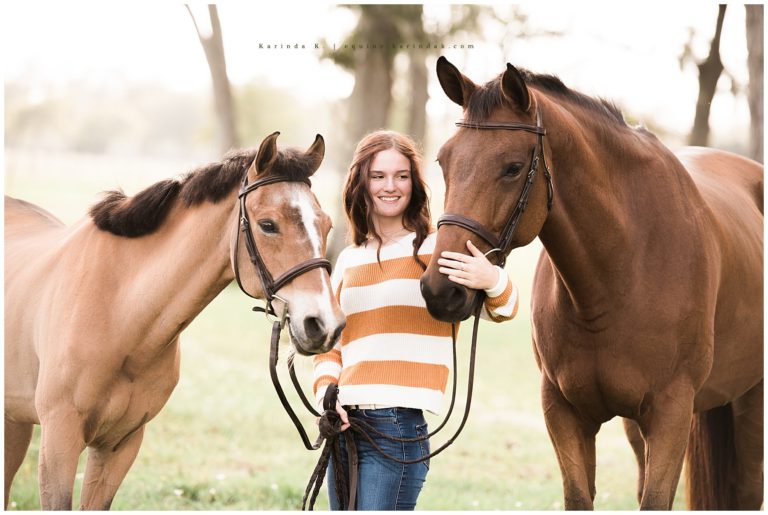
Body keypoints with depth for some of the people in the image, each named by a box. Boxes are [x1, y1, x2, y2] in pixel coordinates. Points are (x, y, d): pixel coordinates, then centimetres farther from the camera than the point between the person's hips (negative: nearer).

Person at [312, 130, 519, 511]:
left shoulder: (437, 248, -1)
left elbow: (501, 309, -7)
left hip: (398, 424, -6)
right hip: (346, 422, 6)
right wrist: (325, 390, 0)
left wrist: (492, 281, -30)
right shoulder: (349, 259, 16)